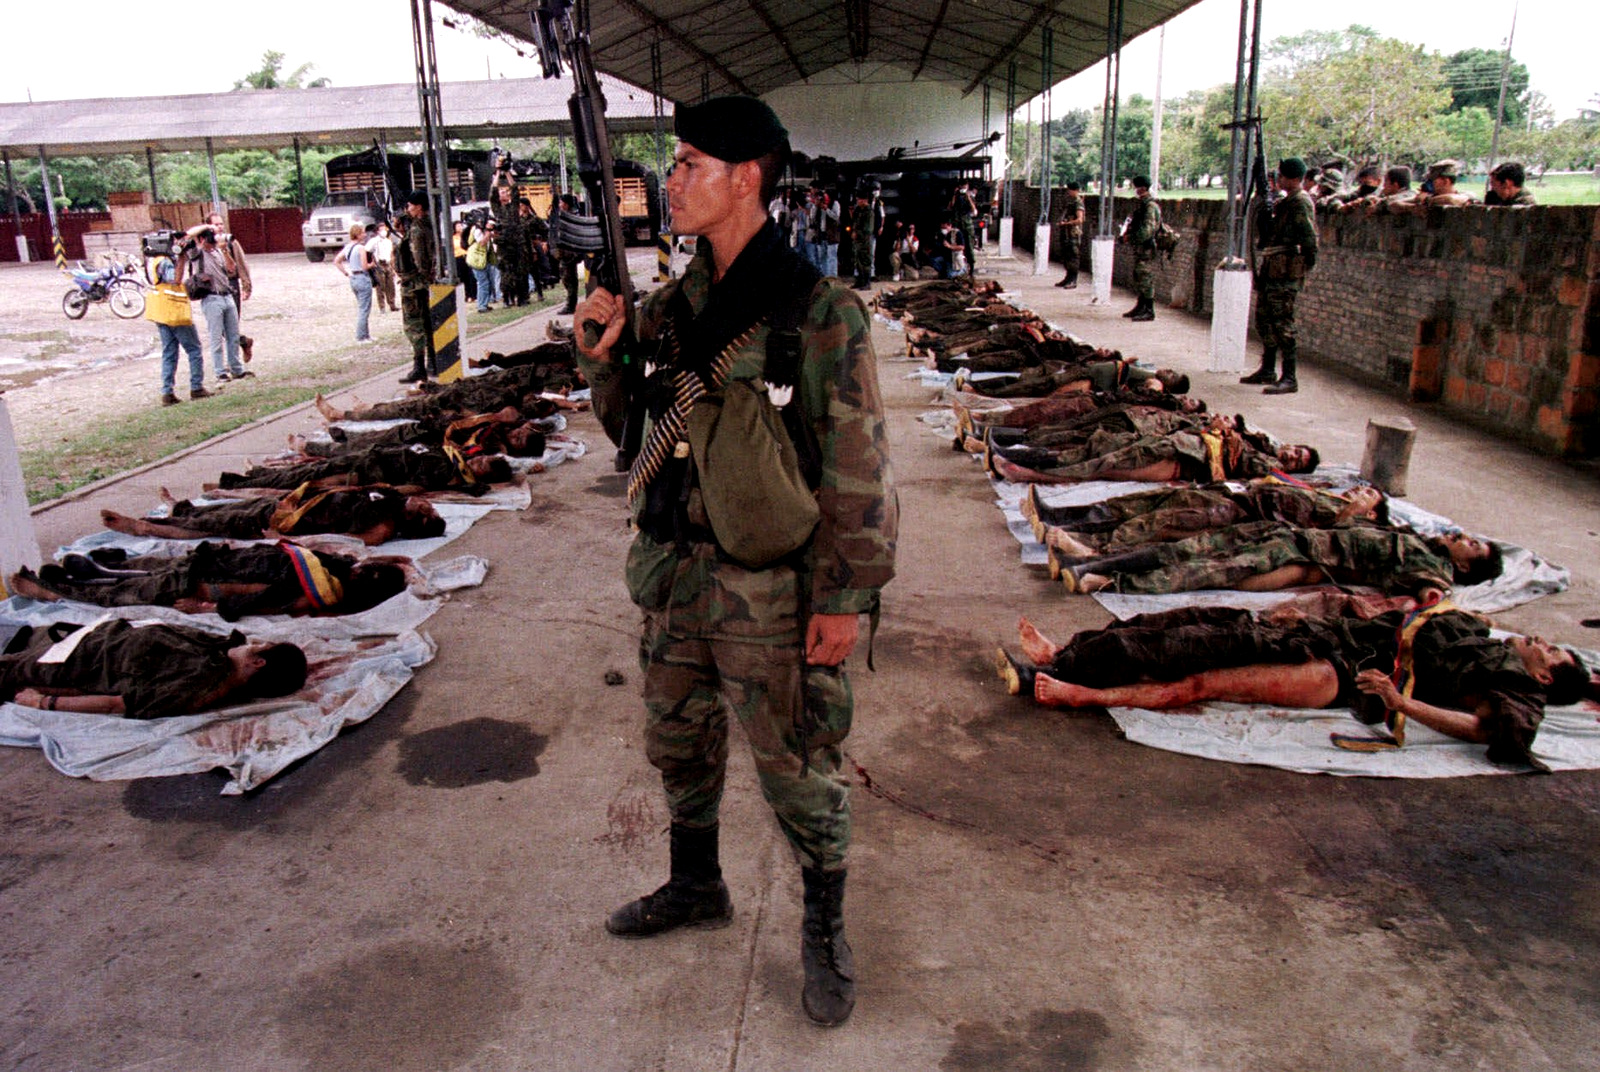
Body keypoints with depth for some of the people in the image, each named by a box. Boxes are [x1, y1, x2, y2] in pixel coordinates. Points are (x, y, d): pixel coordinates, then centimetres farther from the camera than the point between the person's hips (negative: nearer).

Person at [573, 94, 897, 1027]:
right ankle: (696, 886, 47)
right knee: (679, 741, 22)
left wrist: (846, 595, -14)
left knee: (797, 770, 8)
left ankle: (826, 925, 33)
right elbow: (635, 427, 14)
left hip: (771, 587, -7)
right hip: (677, 568, 7)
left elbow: (857, 467, -15)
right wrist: (602, 356, -4)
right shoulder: (675, 305, 5)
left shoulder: (819, 312, -15)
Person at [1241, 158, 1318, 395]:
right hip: (1270, 268, 10)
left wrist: (1306, 265, -15)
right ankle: (1267, 370, 26)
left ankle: (1289, 379, -10)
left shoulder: (1300, 203, -12)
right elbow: (1265, 231, 20)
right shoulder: (1282, 202, 17)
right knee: (1264, 320, 15)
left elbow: (1309, 238, -18)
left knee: (1281, 323, -12)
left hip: (1286, 271, -10)